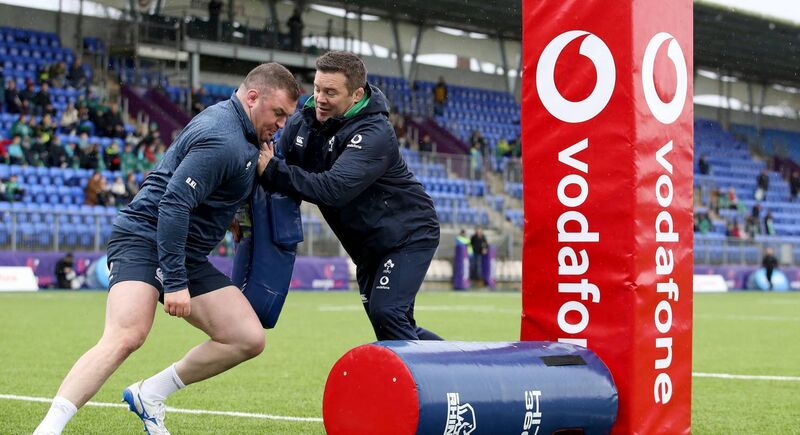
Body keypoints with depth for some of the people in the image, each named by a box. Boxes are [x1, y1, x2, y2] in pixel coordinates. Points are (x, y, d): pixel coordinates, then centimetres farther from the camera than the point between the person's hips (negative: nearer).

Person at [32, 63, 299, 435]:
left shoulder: (231, 122, 14)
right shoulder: (223, 140, -18)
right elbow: (174, 202, -26)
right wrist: (175, 281, -28)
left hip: (187, 255, 10)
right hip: (144, 240, -10)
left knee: (249, 339, 1)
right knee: (126, 337, -32)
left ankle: (150, 394, 10)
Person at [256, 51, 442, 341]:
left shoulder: (374, 134, -29)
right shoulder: (302, 122, -6)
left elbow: (335, 189, -39)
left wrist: (272, 171, -41)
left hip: (408, 235, -8)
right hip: (367, 245, 8)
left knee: (385, 313, -22)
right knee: (397, 328, 12)